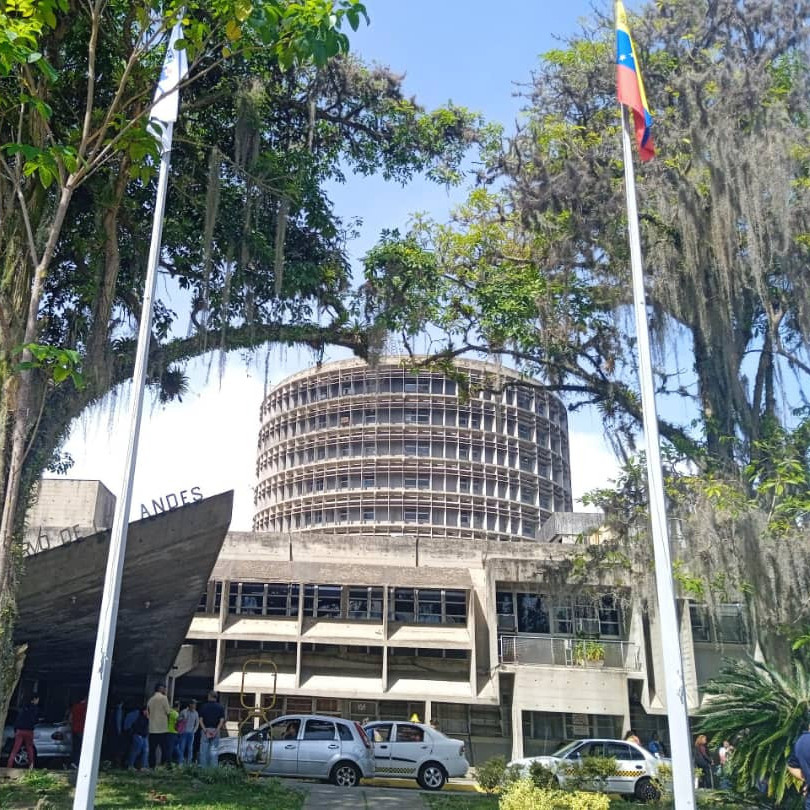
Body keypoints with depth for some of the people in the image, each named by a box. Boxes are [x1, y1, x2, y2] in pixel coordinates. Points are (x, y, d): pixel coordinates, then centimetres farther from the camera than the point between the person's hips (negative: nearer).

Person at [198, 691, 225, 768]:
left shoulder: (204, 706, 5)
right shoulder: (220, 707, 4)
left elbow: (200, 720, -4)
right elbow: (222, 720, -6)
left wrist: (205, 730, -9)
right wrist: (216, 731, -9)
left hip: (205, 730, 0)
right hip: (215, 730, 0)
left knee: (204, 750, 5)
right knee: (214, 751, 3)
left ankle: (203, 767, 4)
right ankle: (214, 767, -2)